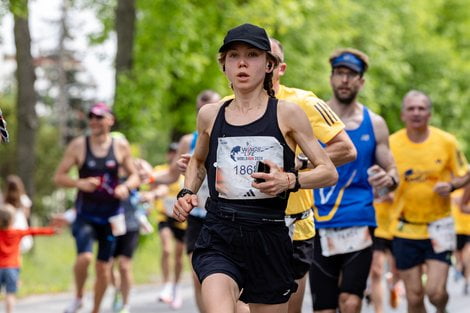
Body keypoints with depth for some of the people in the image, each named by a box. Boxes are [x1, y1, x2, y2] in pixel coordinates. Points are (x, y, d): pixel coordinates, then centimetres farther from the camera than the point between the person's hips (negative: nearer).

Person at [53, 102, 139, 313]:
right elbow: (58, 177, -2)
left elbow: (134, 176, 10)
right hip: (85, 214, -2)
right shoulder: (78, 146, -3)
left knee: (103, 268, 8)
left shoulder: (120, 146, 1)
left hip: (111, 214, 2)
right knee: (84, 257, -24)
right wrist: (80, 183, -21)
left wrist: (125, 186, -13)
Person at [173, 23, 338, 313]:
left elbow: (329, 172, 2)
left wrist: (290, 180, -16)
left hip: (269, 237, -1)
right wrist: (186, 193, 11)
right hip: (219, 237, 1)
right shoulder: (210, 115, 9)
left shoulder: (287, 114, 1)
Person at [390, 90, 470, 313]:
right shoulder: (390, 144, -4)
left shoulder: (446, 142, -4)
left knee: (435, 292, -11)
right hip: (405, 229, 1)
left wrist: (451, 185, -14)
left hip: (439, 225, -1)